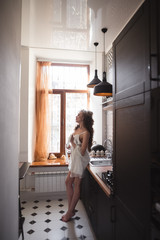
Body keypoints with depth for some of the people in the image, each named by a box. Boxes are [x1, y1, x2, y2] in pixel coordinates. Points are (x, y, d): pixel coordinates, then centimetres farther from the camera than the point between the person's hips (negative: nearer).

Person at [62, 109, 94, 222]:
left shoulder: (86, 133, -20)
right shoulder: (77, 129, 6)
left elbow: (82, 152, -24)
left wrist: (72, 143, -18)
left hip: (81, 160, -9)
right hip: (74, 159, 9)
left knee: (76, 184, 3)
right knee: (68, 182, 12)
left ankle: (70, 212, 19)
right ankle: (71, 210, 24)